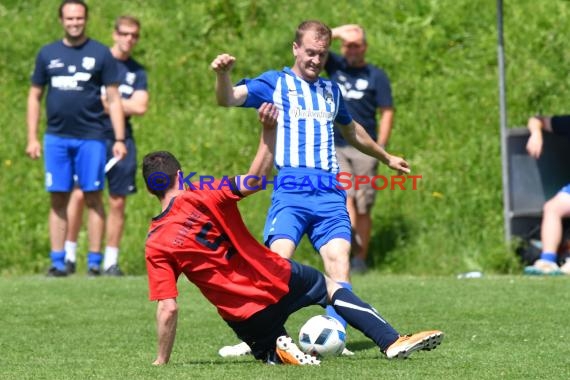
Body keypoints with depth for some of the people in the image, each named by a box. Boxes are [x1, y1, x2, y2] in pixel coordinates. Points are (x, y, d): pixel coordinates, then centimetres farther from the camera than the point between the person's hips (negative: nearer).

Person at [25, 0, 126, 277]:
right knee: (58, 200, 2)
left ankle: (94, 261, 2)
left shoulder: (100, 54, 3)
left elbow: (113, 99, 3)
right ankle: (58, 262, 5)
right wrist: (32, 138, 6)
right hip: (56, 137, 2)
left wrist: (119, 139, -4)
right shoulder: (48, 54, 10)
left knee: (93, 198, -2)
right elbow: (35, 96, 14)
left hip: (90, 137, -2)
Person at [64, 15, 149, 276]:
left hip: (122, 140, 3)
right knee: (80, 194, -11)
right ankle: (69, 254, -1)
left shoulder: (137, 72, 13)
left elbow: (140, 107, 1)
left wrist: (109, 102, -5)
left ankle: (111, 261, 8)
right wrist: (124, 104, -6)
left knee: (118, 201, 1)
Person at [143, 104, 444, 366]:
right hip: (277, 281, -1)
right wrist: (268, 132, -12)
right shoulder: (203, 196, -11)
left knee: (269, 355, 31)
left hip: (244, 319, 1)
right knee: (332, 288, 26)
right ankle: (393, 342, 16)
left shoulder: (155, 246, -7)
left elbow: (168, 309, -10)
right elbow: (255, 179, -14)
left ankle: (278, 349, -6)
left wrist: (161, 362, -3)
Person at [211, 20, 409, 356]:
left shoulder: (331, 90, 24)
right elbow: (229, 99, -6)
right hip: (290, 188, -4)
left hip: (330, 192, 4)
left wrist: (386, 157, 54)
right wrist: (223, 74, -27)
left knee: (339, 259, -12)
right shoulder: (274, 83, 10)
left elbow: (351, 130, 42)